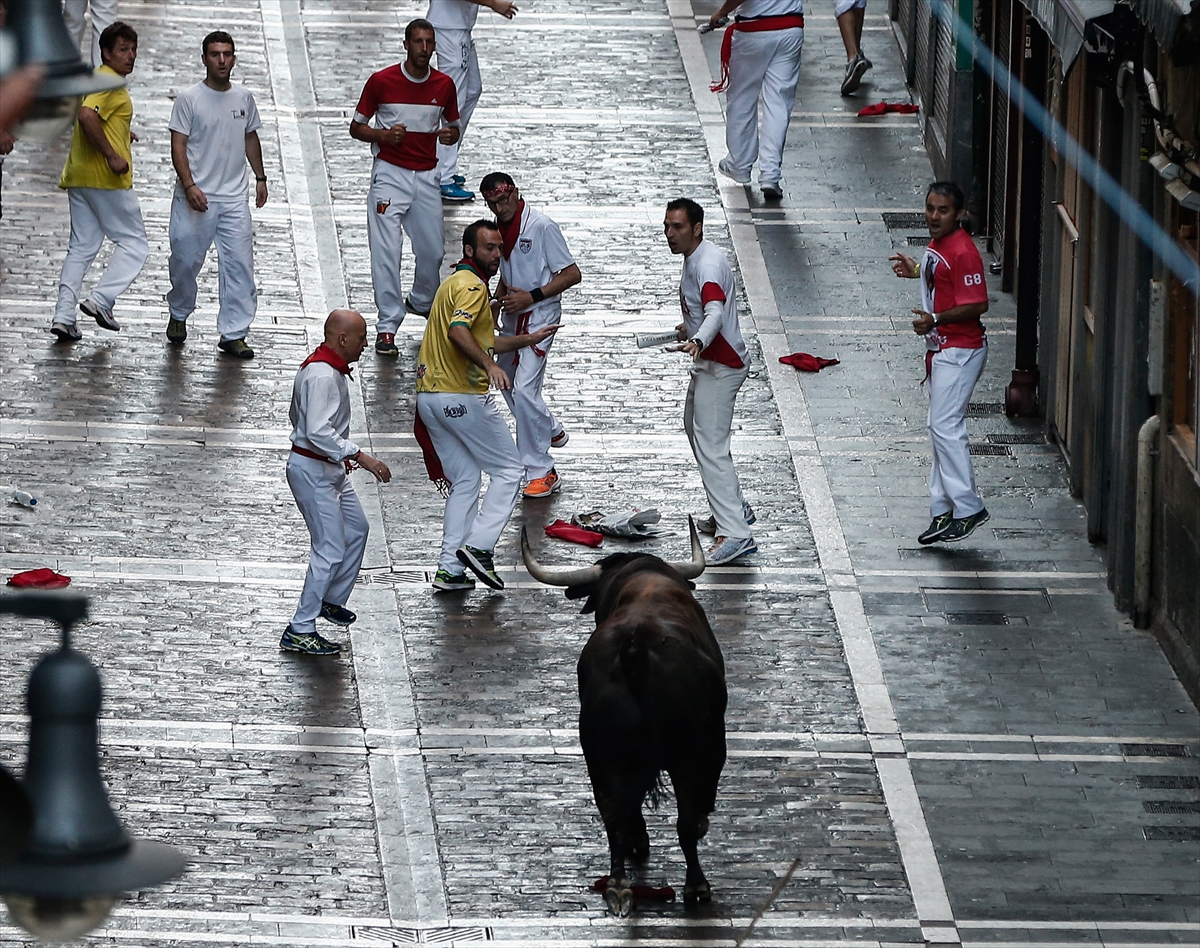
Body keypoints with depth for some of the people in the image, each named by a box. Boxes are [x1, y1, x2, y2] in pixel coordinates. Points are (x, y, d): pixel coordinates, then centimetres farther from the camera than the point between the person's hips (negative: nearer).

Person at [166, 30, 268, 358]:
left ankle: (233, 333, 0)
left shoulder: (243, 98, 7)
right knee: (186, 260, 5)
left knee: (239, 264, -4)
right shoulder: (189, 98, -6)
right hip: (196, 197, -3)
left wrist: (260, 177, 17)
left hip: (235, 197, 3)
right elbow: (178, 146, -8)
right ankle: (179, 315, 32)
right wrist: (189, 186, -18)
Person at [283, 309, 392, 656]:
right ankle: (300, 630, -5)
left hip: (330, 470, 11)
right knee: (330, 550, -9)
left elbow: (298, 417, 21)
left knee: (356, 529, 24)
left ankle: (332, 600, 40)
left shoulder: (328, 369, 9)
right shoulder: (322, 376, -24)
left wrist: (342, 454, 25)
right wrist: (360, 456, -32)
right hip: (311, 470, -11)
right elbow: (318, 432, -33)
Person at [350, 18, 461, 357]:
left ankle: (423, 301, 39)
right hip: (390, 173, -3)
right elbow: (356, 127, 1)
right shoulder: (381, 81, -6)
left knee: (433, 249, 9)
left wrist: (450, 134, -8)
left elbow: (453, 127, 16)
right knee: (386, 251, -12)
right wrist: (384, 135, -18)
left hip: (426, 175, 3)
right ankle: (387, 327, -10)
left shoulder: (444, 85, 3)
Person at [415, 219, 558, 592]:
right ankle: (479, 546, -9)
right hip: (464, 398, -9)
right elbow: (458, 331, -31)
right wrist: (490, 365, -41)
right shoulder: (472, 285, -12)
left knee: (464, 481, 13)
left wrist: (528, 339, 33)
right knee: (509, 469, 3)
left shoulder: (454, 282, 21)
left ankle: (449, 569, 7)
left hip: (430, 398, 9)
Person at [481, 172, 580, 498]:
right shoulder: (501, 227, 6)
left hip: (539, 316, -9)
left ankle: (542, 472, -12)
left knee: (524, 389, -17)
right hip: (512, 316, 9)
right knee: (508, 383, 21)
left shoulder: (541, 226, -17)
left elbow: (572, 274, -16)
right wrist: (496, 303, 8)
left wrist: (531, 296, -22)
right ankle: (551, 431, 48)